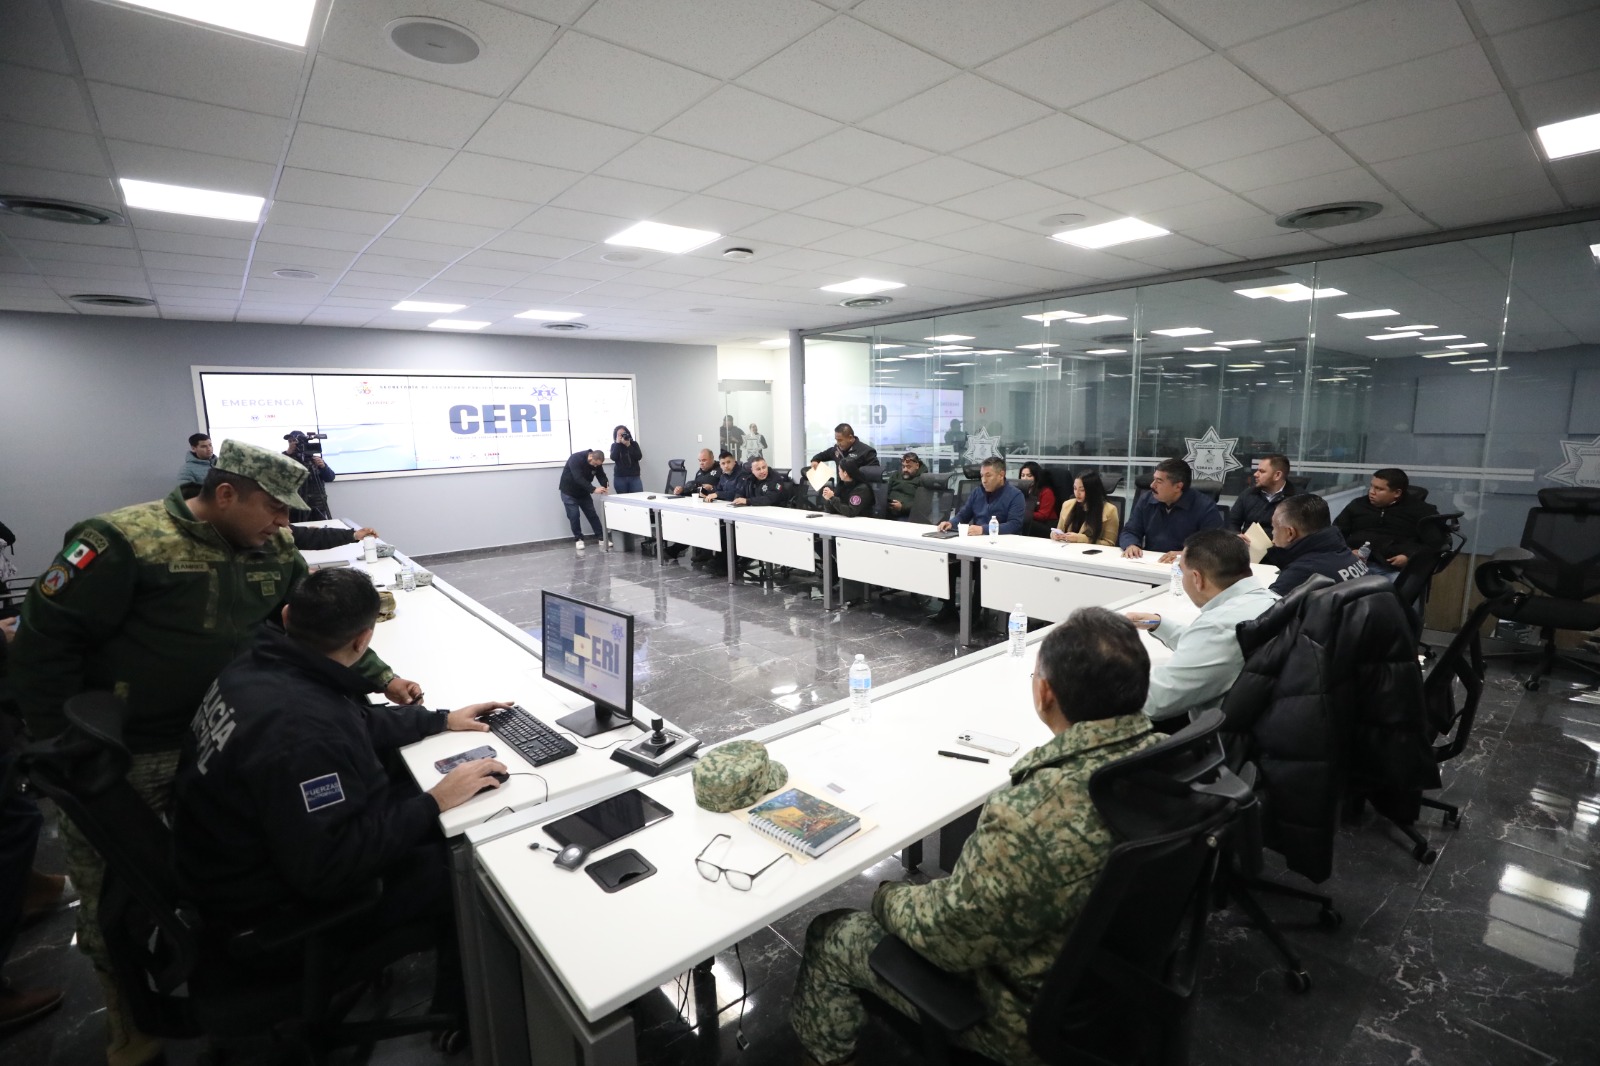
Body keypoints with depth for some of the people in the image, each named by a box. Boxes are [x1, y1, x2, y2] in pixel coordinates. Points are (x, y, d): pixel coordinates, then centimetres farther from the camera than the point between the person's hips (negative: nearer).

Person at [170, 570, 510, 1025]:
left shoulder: (262, 665, -7)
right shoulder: (302, 731, -38)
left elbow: (358, 723, 10)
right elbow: (330, 871, -32)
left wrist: (441, 719, 13)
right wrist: (433, 803, -25)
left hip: (258, 851, 9)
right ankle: (461, 1014, 21)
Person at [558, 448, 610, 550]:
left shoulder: (597, 462, -14)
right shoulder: (575, 459, -33)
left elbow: (601, 476, -13)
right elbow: (578, 478, -42)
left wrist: (606, 486, -36)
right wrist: (594, 489, -51)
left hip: (583, 492, 5)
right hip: (569, 492, -5)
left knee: (592, 514, 3)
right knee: (574, 516, -5)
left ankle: (601, 537, 8)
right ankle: (578, 539, 10)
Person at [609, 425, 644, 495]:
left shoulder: (634, 444, 6)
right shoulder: (614, 446, 5)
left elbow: (639, 457, -7)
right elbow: (613, 458, -12)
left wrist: (629, 445, -13)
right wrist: (618, 443, -9)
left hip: (634, 477, 0)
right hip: (620, 478, 0)